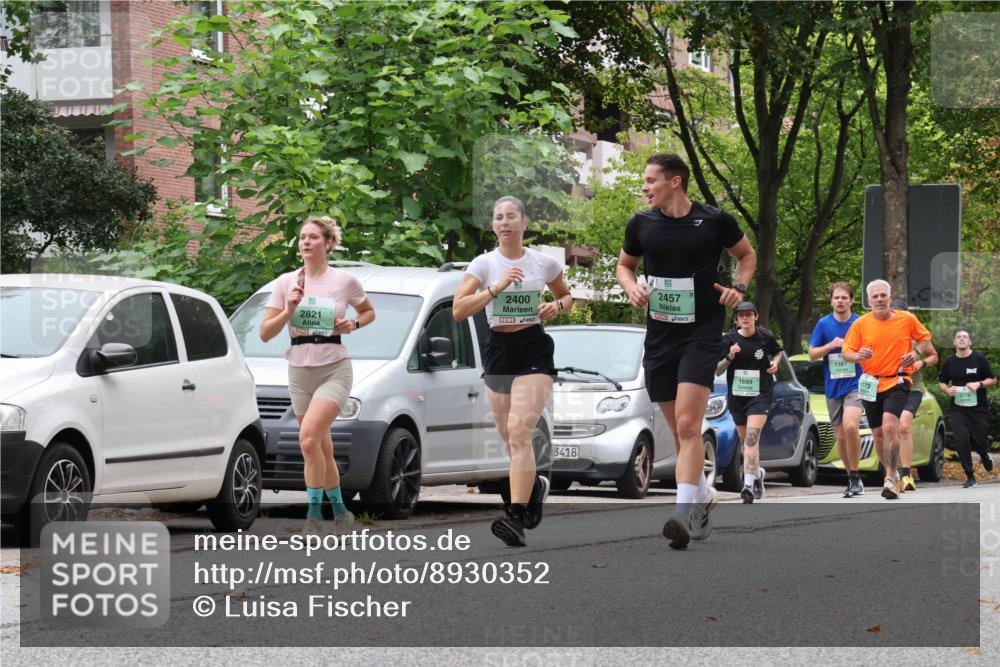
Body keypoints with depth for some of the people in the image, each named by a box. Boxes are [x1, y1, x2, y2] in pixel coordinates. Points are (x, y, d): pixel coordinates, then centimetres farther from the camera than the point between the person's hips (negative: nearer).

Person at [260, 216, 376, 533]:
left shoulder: (345, 281, -1)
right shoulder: (287, 282, 5)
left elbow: (369, 311, 17)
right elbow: (265, 333, 3)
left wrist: (354, 324, -4)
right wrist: (289, 310, -12)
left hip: (334, 370, -4)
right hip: (300, 372, 4)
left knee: (309, 438, -23)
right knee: (322, 449, 10)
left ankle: (314, 511, -14)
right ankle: (339, 510, 25)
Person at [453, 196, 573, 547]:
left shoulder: (544, 263, 2)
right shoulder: (484, 264, 0)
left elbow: (566, 297, 20)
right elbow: (459, 310, -10)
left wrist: (557, 306, -3)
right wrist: (496, 287, -19)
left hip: (534, 350, -3)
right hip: (498, 350, 3)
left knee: (519, 432, -19)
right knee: (509, 437, 9)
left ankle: (517, 518, -26)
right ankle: (535, 485, 42)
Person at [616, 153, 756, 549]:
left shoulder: (714, 220, -5)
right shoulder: (641, 224, 3)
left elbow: (747, 254, 12)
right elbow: (625, 264, 19)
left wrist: (739, 287, -5)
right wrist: (631, 287, -2)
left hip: (702, 334, -4)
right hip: (659, 335, 4)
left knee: (688, 426, -18)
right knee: (680, 430, 11)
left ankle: (685, 513, -23)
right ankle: (703, 497, 30)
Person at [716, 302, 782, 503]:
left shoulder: (765, 337, -2)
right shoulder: (729, 339, -2)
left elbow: (777, 352, 20)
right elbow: (717, 370, 0)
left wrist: (775, 362, -2)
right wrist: (729, 357, -18)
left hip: (760, 395, -3)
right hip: (736, 396, 3)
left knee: (752, 437, -20)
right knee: (746, 440, 15)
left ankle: (749, 484, -28)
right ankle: (757, 472, 43)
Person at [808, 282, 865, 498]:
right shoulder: (823, 324, 4)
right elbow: (812, 354, 6)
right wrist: (831, 345, -10)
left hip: (855, 385, -4)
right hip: (832, 388, 4)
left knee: (850, 426, -26)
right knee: (841, 436, 8)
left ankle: (856, 475, -16)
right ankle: (852, 479, 22)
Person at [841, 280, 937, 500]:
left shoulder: (907, 319, -2)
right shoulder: (860, 324, 0)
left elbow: (924, 338, 13)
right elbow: (847, 352, 1)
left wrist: (916, 352, -7)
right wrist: (858, 356, -22)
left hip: (897, 382, -3)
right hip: (871, 384, 3)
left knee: (890, 426, -23)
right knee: (878, 434, 9)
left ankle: (891, 478, -19)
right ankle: (892, 474, 30)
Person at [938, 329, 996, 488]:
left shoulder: (980, 359, -2)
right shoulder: (949, 362, 4)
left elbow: (993, 380, 3)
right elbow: (941, 382, 16)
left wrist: (979, 384, -15)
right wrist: (947, 389, -7)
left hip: (978, 408, -1)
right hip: (958, 408, 1)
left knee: (980, 440, 2)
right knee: (961, 441, -11)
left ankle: (984, 456, 41)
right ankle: (970, 477, 0)